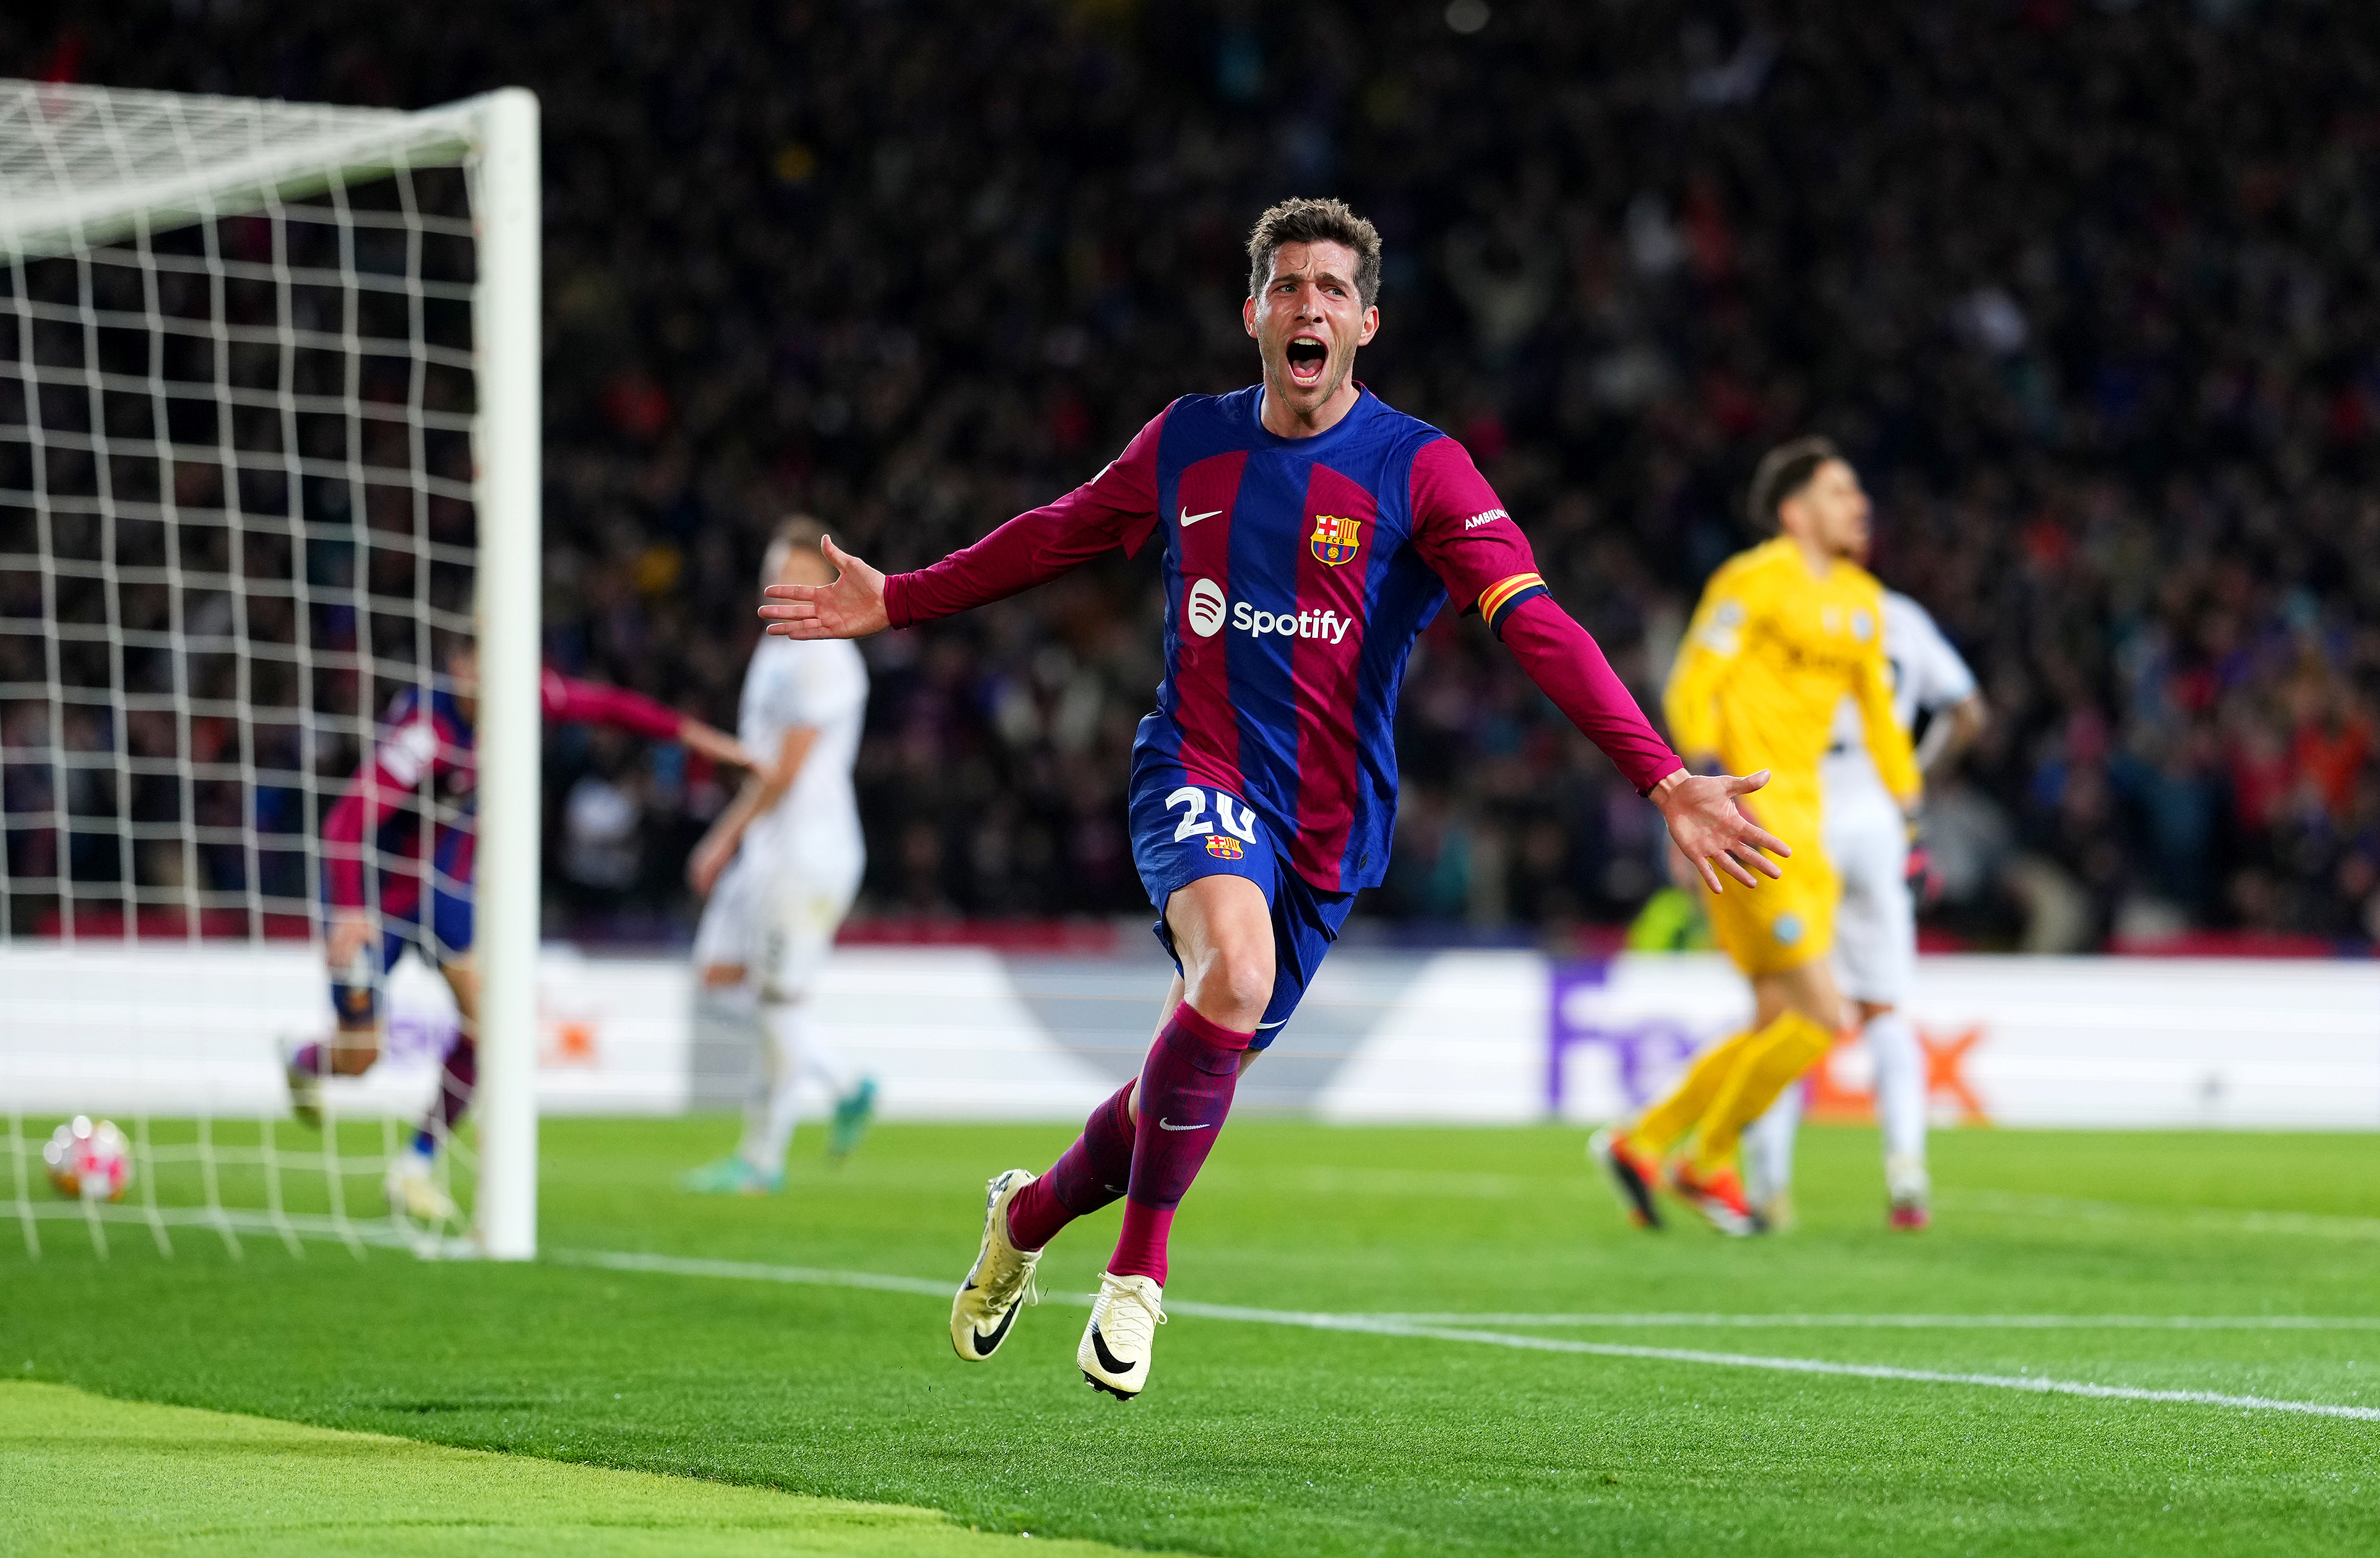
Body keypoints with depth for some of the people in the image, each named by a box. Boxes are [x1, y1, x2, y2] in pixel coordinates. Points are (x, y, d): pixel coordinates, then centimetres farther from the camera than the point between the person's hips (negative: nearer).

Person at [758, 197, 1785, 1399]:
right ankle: (1139, 1268, -14)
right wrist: (899, 602, 27)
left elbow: (1535, 625, -16)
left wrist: (1664, 781, -27)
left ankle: (1031, 1213, 41)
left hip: (1326, 826, 1)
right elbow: (1058, 536, 22)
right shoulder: (1186, 444, 4)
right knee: (1234, 970, -31)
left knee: (1200, 1068, 9)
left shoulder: (1421, 472, -7)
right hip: (1196, 777, -1)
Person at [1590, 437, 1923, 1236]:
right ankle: (1709, 1162, 3)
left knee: (1778, 1022, 9)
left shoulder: (1861, 601, 16)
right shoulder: (1754, 582, -9)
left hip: (1799, 821, 9)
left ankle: (1641, 1143, 20)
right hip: (1747, 816, -9)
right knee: (1820, 1018, -12)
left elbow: (1877, 714, 24)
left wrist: (1910, 816, 21)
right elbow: (1690, 690, -14)